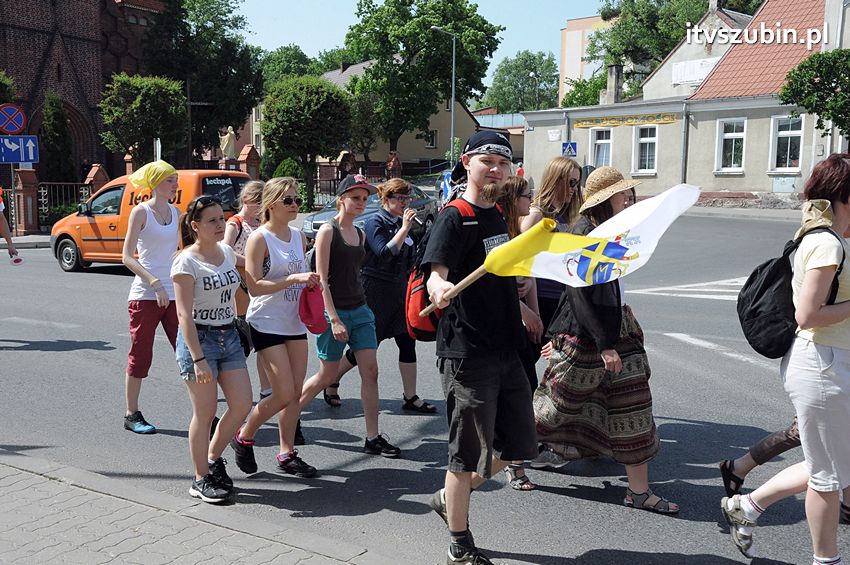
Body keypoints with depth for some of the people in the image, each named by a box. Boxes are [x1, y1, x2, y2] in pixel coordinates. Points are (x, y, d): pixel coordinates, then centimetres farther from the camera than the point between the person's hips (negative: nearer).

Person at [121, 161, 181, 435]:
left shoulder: (175, 212, 12)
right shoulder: (141, 211, -6)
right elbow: (127, 257, -11)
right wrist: (156, 283, -20)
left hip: (173, 294, 5)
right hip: (145, 295, -5)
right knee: (140, 357, 4)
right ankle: (132, 415, 17)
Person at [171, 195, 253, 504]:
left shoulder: (227, 252, 6)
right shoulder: (187, 261, -14)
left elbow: (243, 263, 35)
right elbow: (184, 314, -18)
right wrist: (198, 359, -23)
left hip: (229, 336, 7)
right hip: (199, 339, -7)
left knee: (242, 405, 5)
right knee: (205, 413, 0)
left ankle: (213, 458, 27)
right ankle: (201, 479, 16)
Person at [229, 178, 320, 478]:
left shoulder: (299, 237, 10)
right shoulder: (259, 238, -11)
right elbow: (254, 286, -18)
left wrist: (310, 283, 3)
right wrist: (293, 279, -25)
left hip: (295, 323, 7)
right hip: (268, 325, -7)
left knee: (296, 392, 7)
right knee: (284, 394, -8)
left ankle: (287, 453, 19)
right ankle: (244, 437, 16)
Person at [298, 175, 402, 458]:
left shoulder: (360, 233, 12)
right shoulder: (327, 230, -9)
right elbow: (322, 278, -14)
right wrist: (333, 319, -20)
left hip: (360, 309, 6)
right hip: (334, 310, -6)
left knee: (370, 372, 0)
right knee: (327, 376, 3)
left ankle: (373, 438, 5)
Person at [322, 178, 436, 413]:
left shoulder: (401, 222, 11)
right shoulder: (375, 222, -11)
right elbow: (385, 253, -24)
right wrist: (405, 228, -25)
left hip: (399, 291, 7)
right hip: (376, 292, -7)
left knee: (408, 343, 2)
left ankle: (411, 398, 8)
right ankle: (332, 381, 23)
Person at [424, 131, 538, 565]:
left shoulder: (498, 215, 13)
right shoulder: (454, 219, -11)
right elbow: (436, 273, -26)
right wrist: (440, 289, -46)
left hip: (506, 350, 9)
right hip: (467, 353, -8)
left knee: (518, 444, 16)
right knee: (468, 454, 2)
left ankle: (449, 499, 35)